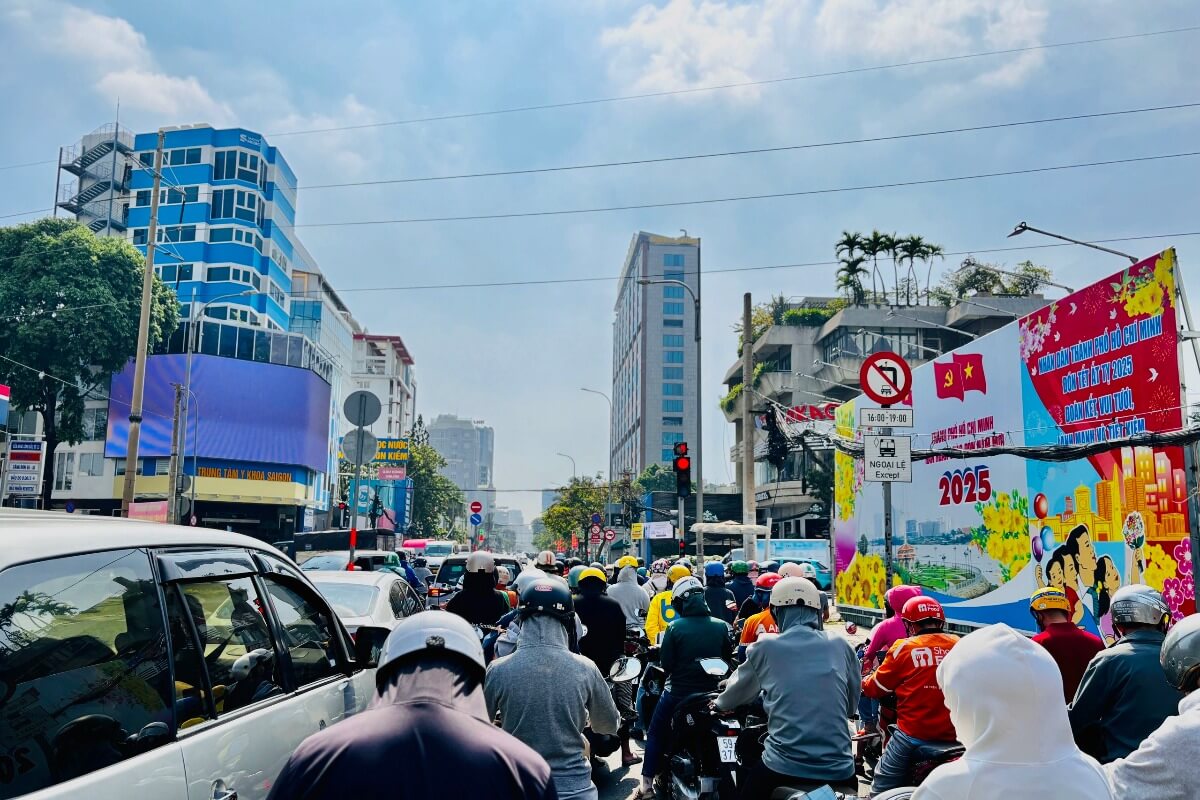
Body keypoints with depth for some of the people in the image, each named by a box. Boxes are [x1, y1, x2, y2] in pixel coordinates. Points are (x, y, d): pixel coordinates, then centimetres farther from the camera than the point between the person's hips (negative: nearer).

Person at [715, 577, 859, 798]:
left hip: (785, 767, -2)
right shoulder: (841, 647, 3)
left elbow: (737, 692, 15)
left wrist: (720, 704, 36)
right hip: (839, 769, 2)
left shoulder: (766, 649, -2)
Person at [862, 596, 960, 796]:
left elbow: (877, 688, 7)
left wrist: (864, 682, 28)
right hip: (954, 735, 4)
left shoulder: (905, 647, -4)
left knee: (883, 788, 7)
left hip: (914, 734, -4)